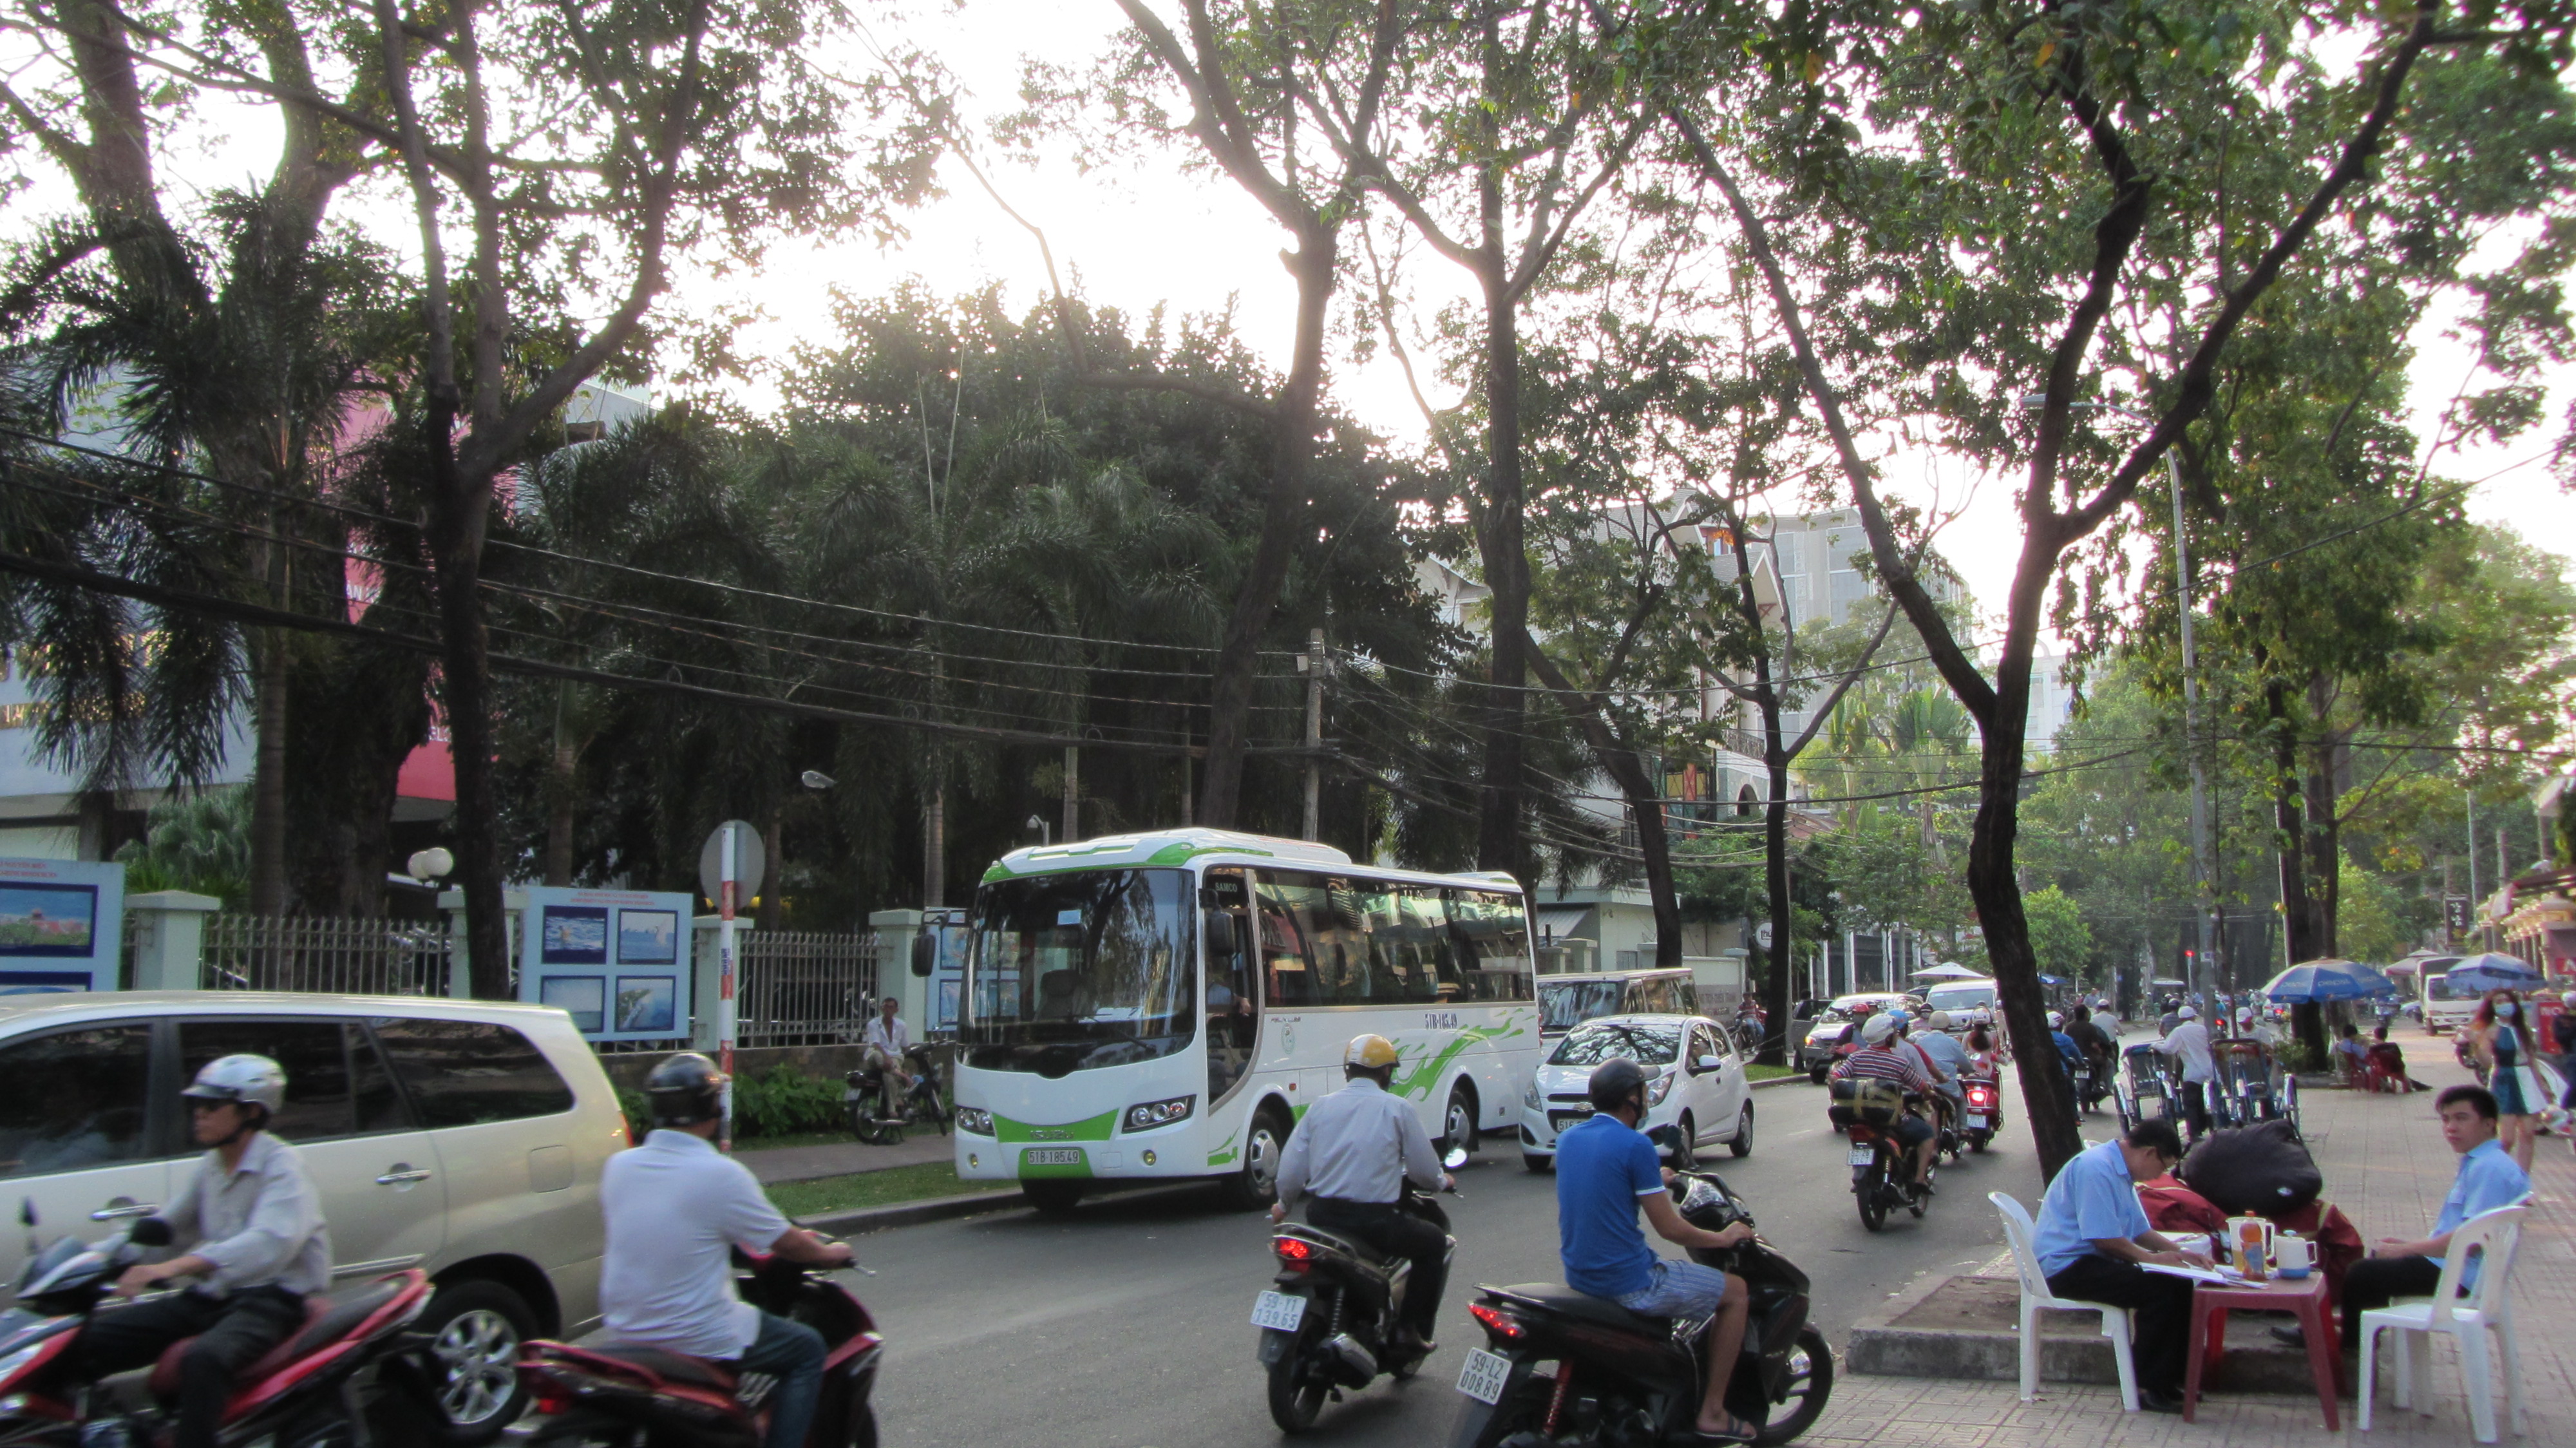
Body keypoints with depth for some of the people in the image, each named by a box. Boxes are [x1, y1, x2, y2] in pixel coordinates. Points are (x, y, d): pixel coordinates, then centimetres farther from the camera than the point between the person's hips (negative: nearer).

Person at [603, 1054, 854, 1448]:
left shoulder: (619, 1165, -2)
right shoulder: (721, 1174, -18)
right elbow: (786, 1244, -8)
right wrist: (830, 1253, 13)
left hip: (624, 1334, 7)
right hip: (698, 1339, -7)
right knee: (807, 1350, 12)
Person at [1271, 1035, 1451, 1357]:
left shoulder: (1321, 1106, 7)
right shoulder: (1397, 1108, -3)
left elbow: (1292, 1166, 6)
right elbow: (1425, 1170, 0)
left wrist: (1283, 1205, 25)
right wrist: (1441, 1181, 23)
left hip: (1323, 1218, 4)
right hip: (1376, 1219, -4)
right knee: (1435, 1243, 20)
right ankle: (1412, 1330, 13)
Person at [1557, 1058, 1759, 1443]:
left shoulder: (1568, 1138, 7)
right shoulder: (1635, 1145, -16)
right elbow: (1668, 1228, -14)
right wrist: (1724, 1238, 3)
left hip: (1577, 1276, 8)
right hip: (1628, 1282, -8)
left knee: (1661, 1270, 36)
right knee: (1736, 1292, 9)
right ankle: (1712, 1413, 12)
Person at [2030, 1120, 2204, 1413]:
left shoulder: (2121, 1172, 16)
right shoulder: (2095, 1168, -19)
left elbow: (2140, 1231, 26)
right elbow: (2105, 1238, -21)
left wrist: (2179, 1252, 12)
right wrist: (2152, 1257, -9)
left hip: (2092, 1261, 11)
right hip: (2068, 1266, -11)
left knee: (2181, 1286, 2)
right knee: (2159, 1291, -24)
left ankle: (2172, 1376, 9)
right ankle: (2149, 1388, -15)